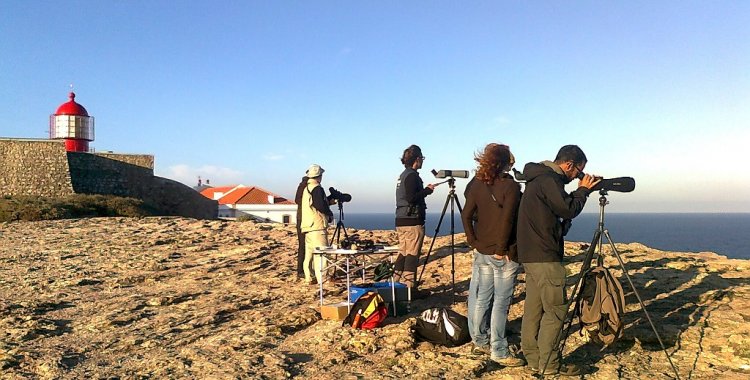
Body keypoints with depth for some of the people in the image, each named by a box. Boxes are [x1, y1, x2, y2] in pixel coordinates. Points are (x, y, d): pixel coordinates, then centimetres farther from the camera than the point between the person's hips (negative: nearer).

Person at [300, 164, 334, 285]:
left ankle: (308, 278, 18)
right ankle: (321, 280, -11)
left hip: (307, 226, 10)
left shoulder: (306, 189, 17)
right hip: (317, 227, -10)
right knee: (321, 253, -9)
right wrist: (330, 214, -3)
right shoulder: (317, 189, -12)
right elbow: (321, 206, -21)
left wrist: (330, 199, 24)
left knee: (309, 253, 13)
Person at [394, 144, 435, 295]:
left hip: (401, 221, 9)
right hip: (412, 222, -9)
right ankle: (410, 288, -2)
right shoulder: (412, 176, -13)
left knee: (403, 253, 13)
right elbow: (411, 198, -22)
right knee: (412, 255, -5)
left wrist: (424, 189, 16)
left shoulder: (403, 175, 17)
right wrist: (427, 190, -10)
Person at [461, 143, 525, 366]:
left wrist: (473, 242, 6)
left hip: (482, 251, 6)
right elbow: (507, 220, -19)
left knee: (482, 298, 14)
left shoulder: (477, 184, 4)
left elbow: (466, 215, 2)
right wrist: (502, 249, -12)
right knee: (500, 302, 1)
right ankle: (499, 352, 7)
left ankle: (480, 342, 26)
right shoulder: (511, 186, -12)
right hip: (504, 254, -5)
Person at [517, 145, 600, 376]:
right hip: (544, 256, -10)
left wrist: (580, 191, 14)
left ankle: (533, 358, 16)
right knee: (556, 308, -3)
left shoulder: (539, 178, 18)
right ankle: (549, 363, 3)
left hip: (531, 255, 10)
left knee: (534, 308, 11)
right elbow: (569, 210, -16)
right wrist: (583, 190, -1)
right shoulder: (549, 180, -14)